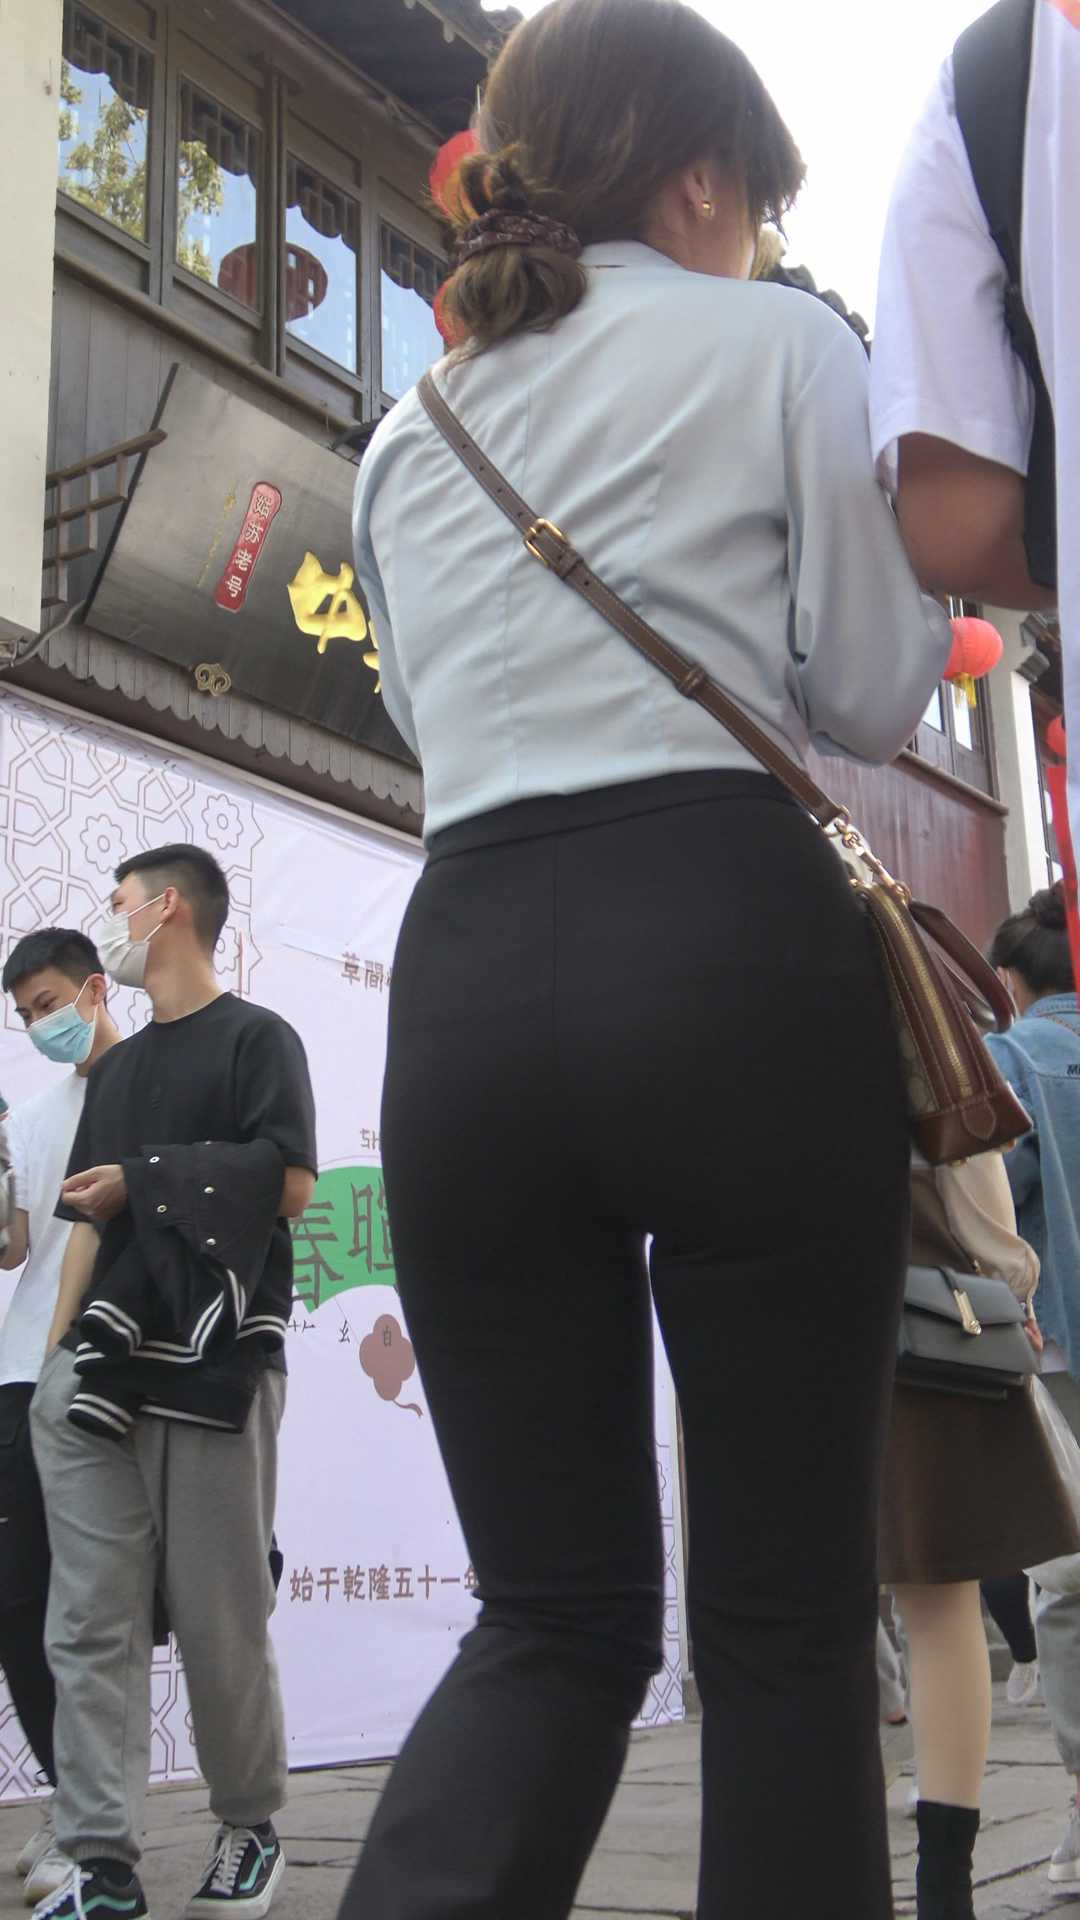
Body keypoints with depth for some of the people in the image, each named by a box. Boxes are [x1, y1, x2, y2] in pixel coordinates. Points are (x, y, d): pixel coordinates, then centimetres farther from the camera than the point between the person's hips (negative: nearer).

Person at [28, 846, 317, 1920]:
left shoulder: (255, 1038, 5)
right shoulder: (117, 1068, 24)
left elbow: (288, 1185, -6)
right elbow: (89, 1219, 20)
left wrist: (141, 1182, -1)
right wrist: (55, 1352, 9)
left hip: (217, 1360, -6)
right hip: (105, 1362, 6)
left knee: (221, 1620, -1)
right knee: (90, 1621, -2)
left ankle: (250, 1830, 16)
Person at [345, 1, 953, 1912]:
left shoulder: (407, 433, 22)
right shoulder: (780, 343, 8)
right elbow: (871, 696, 7)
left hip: (463, 976, 4)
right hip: (732, 945, -4)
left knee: (554, 1616, 11)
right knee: (785, 1609, 6)